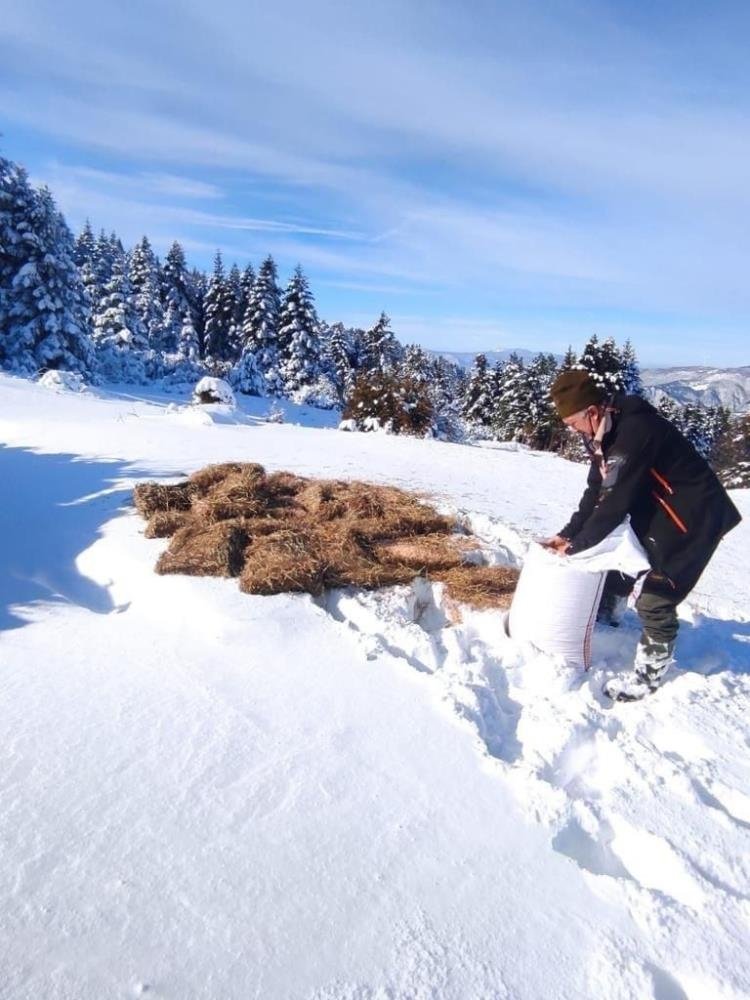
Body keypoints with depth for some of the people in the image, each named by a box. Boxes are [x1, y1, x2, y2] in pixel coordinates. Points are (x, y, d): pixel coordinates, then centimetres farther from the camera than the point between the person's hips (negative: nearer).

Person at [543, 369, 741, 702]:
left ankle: (648, 676, 11)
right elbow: (596, 490, 3)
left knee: (655, 600, -7)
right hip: (654, 509, 10)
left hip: (691, 515, -9)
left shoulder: (635, 430, -31)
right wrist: (567, 534, -3)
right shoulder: (604, 430, -1)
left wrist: (577, 545, -19)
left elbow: (616, 501, -29)